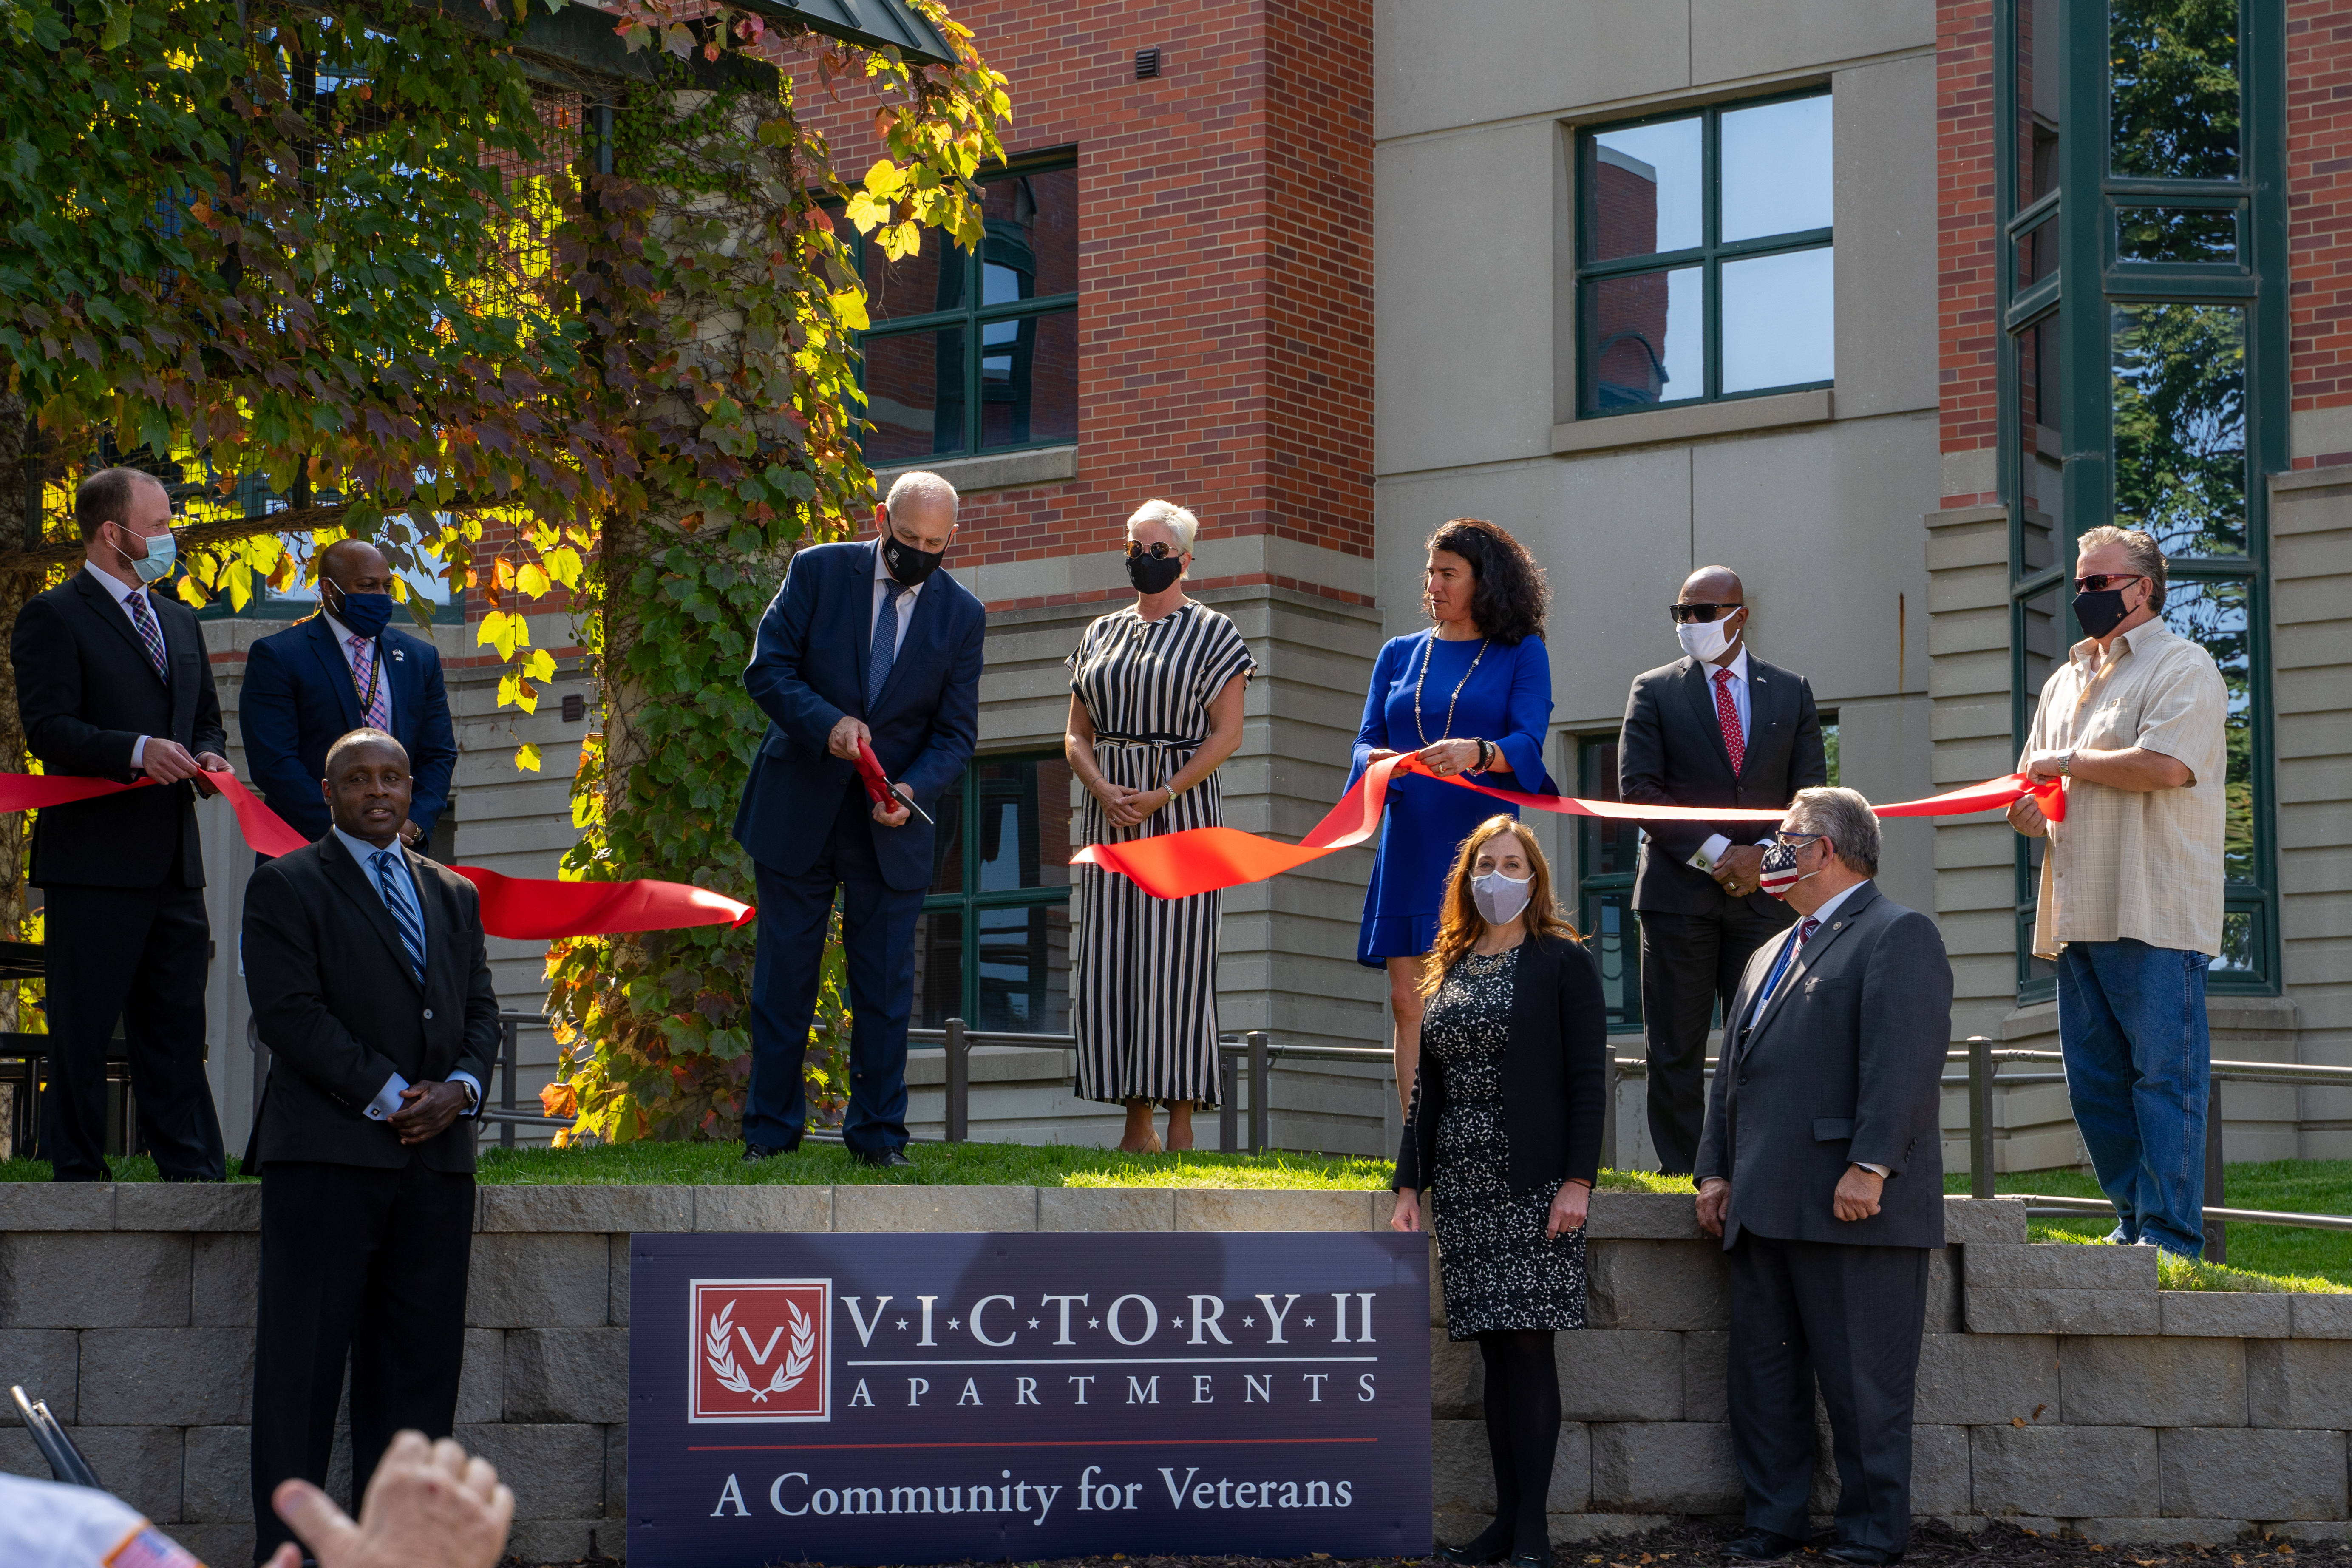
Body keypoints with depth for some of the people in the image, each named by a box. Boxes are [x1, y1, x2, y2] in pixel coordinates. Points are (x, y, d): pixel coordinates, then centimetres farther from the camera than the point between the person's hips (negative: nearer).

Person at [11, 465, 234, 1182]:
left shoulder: (179, 622, 21)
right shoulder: (53, 618, -4)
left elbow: (207, 720, 26)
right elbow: (48, 729, -13)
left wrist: (208, 757, 3)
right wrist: (136, 751, -26)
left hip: (173, 860, 7)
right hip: (93, 861, -7)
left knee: (177, 1025, 8)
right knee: (83, 1029, -2)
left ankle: (196, 1173, 10)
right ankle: (77, 1171, 3)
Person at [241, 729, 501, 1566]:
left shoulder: (454, 894, 21)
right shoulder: (284, 886, 3)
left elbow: (480, 1008, 17)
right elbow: (291, 1011, -7)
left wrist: (461, 1087, -4)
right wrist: (388, 1096, -12)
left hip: (437, 1153, 5)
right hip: (328, 1148, -5)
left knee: (421, 1356, 3)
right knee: (305, 1359, -4)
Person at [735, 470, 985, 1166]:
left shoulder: (962, 616, -1)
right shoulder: (817, 572, -4)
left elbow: (956, 734, -1)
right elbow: (766, 670, -7)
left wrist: (913, 789, -20)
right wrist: (826, 723, -24)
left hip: (890, 826, 1)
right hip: (798, 814, -1)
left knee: (885, 984, 4)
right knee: (783, 974, 6)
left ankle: (878, 1131, 14)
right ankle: (771, 1128, 16)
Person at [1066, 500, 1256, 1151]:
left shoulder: (1212, 632, 2)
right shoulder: (1101, 634, 16)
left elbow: (1227, 733, -6)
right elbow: (1077, 735, 13)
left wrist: (1161, 796, -15)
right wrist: (1103, 790, -8)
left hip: (1181, 806, -5)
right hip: (1111, 811, 5)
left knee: (1175, 957, -9)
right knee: (1111, 960, 0)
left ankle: (1181, 1127, -8)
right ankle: (1137, 1124, 4)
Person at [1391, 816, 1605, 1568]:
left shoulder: (1564, 963, -1)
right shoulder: (1447, 970, 15)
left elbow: (1587, 1081, -6)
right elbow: (1428, 1088, 17)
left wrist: (1578, 1181, -14)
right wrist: (1410, 1186, 11)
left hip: (1534, 1186, -5)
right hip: (1465, 1188, 5)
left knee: (1528, 1343, -8)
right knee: (1496, 1351, 6)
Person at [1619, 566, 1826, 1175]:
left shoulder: (1791, 692, 11)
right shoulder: (1653, 691, 6)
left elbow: (1810, 794, 8)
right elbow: (1638, 789, -3)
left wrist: (1766, 856, -9)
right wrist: (1713, 852, -12)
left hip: (1764, 892, 1)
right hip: (1678, 891, -1)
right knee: (1675, 1050, -2)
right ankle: (1681, 1175, 2)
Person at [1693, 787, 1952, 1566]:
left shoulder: (1898, 935, -4)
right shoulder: (1768, 958, 25)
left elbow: (1904, 1061, -15)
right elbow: (1732, 1075, 26)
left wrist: (1870, 1166, -22)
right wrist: (1716, 1171, 16)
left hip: (1851, 1209, -9)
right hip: (1765, 1209, 9)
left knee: (1861, 1382, -4)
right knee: (1761, 1377, 10)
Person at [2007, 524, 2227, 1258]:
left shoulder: (2181, 666, -4)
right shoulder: (2067, 680, 21)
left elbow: (2164, 764, -19)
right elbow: (2034, 783, 25)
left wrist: (2065, 764, -7)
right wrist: (2026, 810, 0)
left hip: (2155, 916, -8)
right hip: (2079, 915, 8)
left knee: (2163, 1077, -8)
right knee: (2094, 1085, 9)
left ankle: (2172, 1239, -7)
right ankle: (2136, 1224, 18)